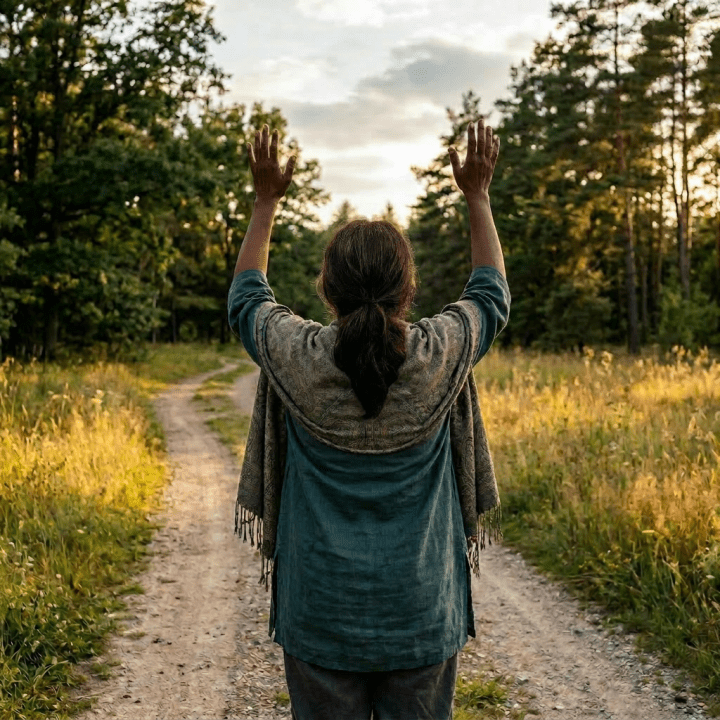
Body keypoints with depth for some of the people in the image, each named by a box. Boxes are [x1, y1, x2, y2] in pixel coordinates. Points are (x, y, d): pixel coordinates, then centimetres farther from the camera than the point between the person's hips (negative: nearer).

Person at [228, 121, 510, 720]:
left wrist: (267, 201, 17)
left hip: (320, 619, 0)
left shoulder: (296, 357, -13)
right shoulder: (441, 356, -13)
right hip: (423, 618, 0)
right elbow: (492, 293, 10)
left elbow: (246, 297, 10)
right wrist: (478, 198, 19)